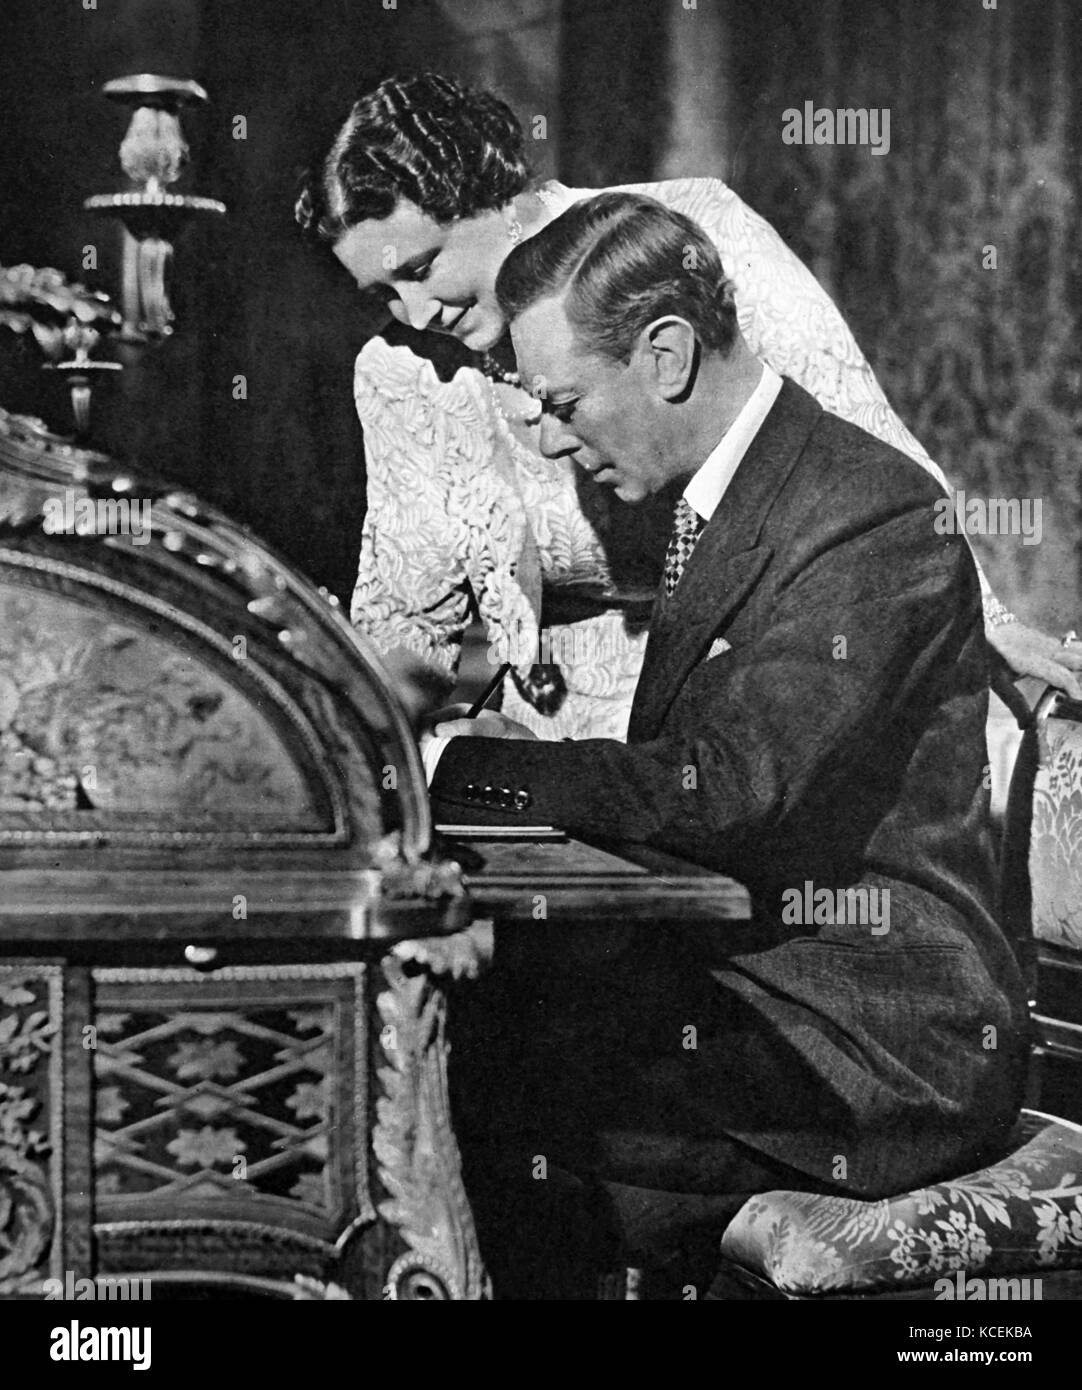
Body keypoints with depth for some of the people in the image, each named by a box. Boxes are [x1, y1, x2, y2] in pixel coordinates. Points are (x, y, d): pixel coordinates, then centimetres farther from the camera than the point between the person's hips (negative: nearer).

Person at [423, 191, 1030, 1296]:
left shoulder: (875, 517, -16)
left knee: (485, 1096, -20)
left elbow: (727, 790, -25)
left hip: (876, 1058, -9)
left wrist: (460, 767, -18)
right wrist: (534, 761, -5)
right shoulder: (714, 504, 13)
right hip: (736, 985, 9)